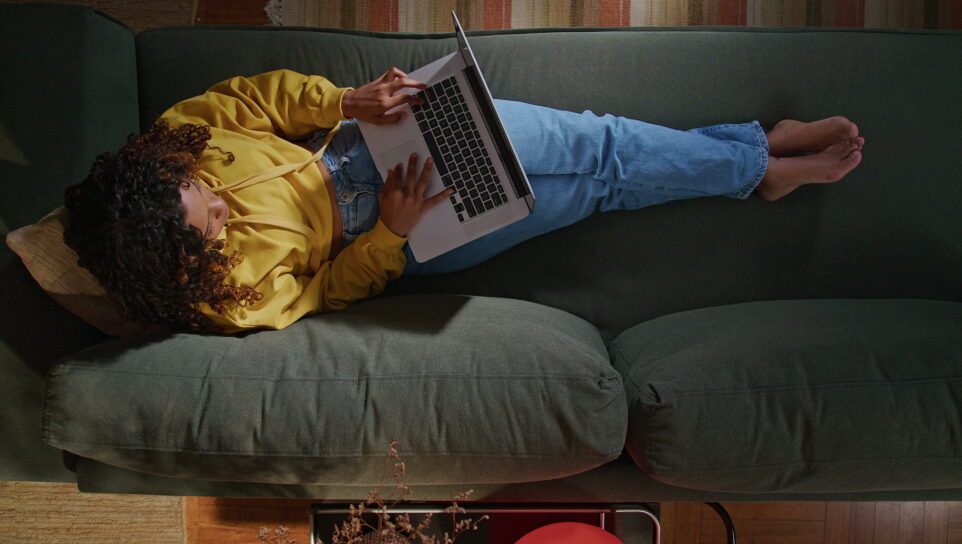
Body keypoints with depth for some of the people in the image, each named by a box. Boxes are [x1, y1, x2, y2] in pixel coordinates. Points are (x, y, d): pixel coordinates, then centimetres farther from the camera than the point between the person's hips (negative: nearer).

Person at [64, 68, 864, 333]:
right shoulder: (231, 296, -23)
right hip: (402, 241, -5)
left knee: (596, 143, -2)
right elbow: (327, 289, -11)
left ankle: (760, 147, 16)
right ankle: (765, 171, 15)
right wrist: (393, 231, -23)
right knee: (598, 186, -6)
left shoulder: (173, 145, -13)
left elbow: (263, 94, -4)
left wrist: (350, 102, -19)